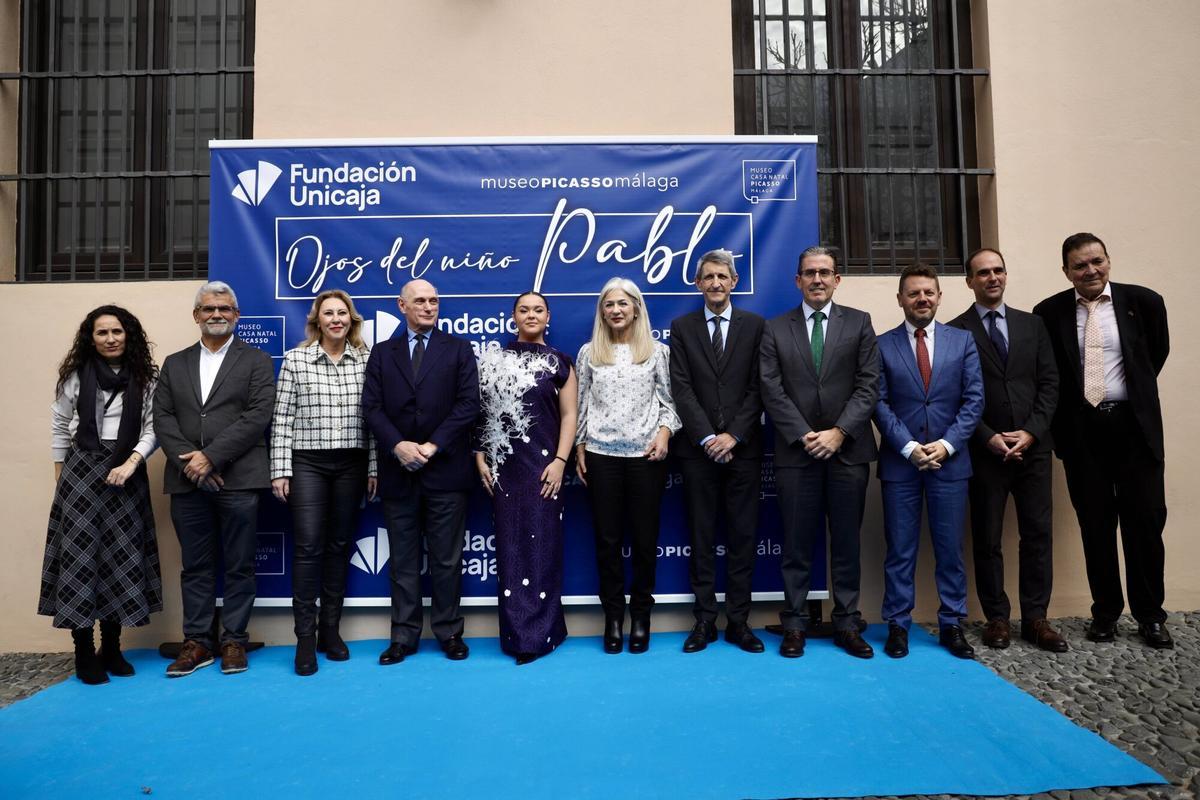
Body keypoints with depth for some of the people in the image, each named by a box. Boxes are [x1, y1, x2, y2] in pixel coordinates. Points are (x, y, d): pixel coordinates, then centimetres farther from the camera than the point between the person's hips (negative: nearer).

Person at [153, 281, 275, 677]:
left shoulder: (256, 361, 4)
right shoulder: (174, 364, 16)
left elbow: (257, 416, -8)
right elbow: (162, 419, 7)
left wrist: (210, 457, -14)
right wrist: (189, 462, -9)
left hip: (239, 479, -3)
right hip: (187, 481, 4)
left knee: (239, 566, 3)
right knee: (195, 566, 10)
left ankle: (234, 641, 14)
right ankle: (197, 642, 20)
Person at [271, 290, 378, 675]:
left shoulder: (365, 360, 4)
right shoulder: (295, 359, 0)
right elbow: (282, 418, -1)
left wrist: (373, 468, 2)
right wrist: (280, 469, -5)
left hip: (351, 464, 2)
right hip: (307, 463, -2)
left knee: (340, 546, 9)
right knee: (308, 547, -3)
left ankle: (330, 629, 21)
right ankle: (305, 636, 7)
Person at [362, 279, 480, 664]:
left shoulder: (458, 349, 6)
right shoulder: (382, 353, 11)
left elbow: (468, 403, -4)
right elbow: (372, 407, 2)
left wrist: (433, 445, -13)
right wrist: (398, 445, -14)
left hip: (445, 469, -2)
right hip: (398, 471, 2)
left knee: (447, 559, 6)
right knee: (403, 560, 9)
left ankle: (449, 632, 19)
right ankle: (404, 636, 20)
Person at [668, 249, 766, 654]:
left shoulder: (755, 325, 6)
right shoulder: (682, 328, 6)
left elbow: (758, 388, 0)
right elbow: (681, 389, -2)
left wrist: (733, 435, -10)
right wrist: (708, 438, -11)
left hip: (743, 448, 0)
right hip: (698, 449, 0)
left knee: (743, 536, 5)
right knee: (702, 537, 6)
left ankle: (738, 621, 15)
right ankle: (705, 620, 15)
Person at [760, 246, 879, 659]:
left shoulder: (859, 323, 7)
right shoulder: (775, 329, 6)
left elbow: (868, 386, -1)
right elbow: (772, 391, -1)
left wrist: (839, 432, -11)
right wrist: (804, 436, -11)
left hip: (848, 450, 1)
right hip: (796, 452, 0)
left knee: (846, 542, 8)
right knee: (797, 543, 5)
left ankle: (847, 624, 19)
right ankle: (795, 624, 14)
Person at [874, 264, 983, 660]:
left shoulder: (963, 340, 7)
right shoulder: (883, 345, 2)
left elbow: (974, 399, 2)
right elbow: (879, 403, -2)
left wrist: (947, 444, -10)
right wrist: (909, 447, -12)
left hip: (950, 460, 1)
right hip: (900, 461, -1)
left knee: (950, 548, 8)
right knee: (900, 549, 5)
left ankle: (951, 625, 20)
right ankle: (898, 625, 14)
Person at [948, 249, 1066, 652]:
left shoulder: (1032, 324, 11)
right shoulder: (955, 331, 0)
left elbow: (1049, 382, 6)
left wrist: (1031, 431, -6)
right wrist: (989, 438, -11)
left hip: (1032, 445, 3)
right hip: (985, 449, -3)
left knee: (1038, 533, 4)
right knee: (987, 539, 3)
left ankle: (1035, 618, 14)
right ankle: (997, 617, 14)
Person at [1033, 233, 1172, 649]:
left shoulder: (1144, 301, 0)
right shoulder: (1049, 312, -1)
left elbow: (1157, 353, 15)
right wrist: (1062, 421, 4)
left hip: (1134, 425, 0)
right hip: (1081, 430, 0)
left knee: (1146, 520, 3)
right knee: (1096, 525, 7)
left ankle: (1150, 615, 18)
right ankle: (1105, 611, 20)